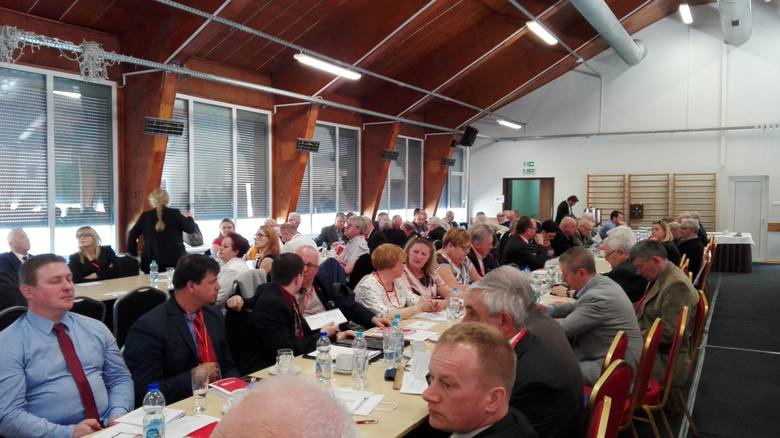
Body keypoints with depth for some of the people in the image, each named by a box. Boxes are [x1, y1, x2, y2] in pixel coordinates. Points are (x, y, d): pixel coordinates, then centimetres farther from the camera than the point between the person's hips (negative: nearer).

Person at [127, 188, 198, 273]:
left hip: (151, 261, 1)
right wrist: (189, 218, 24)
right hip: (175, 260, -1)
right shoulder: (174, 214, -3)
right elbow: (192, 229, 4)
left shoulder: (145, 216, 3)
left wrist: (132, 252, 17)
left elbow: (132, 234, 5)